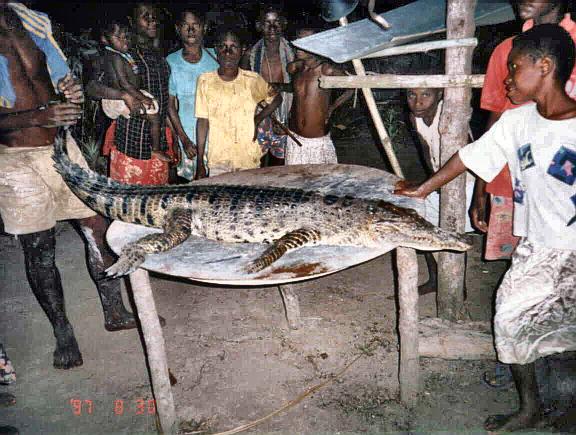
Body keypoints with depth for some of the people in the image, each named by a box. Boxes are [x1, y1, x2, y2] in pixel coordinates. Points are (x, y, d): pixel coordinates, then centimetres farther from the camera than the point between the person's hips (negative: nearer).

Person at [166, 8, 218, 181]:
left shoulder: (215, 57, 6)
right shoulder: (171, 62, 2)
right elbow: (170, 105, 2)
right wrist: (184, 139, -5)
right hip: (188, 136, -1)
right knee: (192, 180, -1)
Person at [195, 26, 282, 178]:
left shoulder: (253, 80, -3)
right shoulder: (205, 80, -3)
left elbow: (276, 98, 14)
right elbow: (203, 121, 1)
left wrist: (257, 119, 0)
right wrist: (200, 163, 0)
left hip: (249, 160, 1)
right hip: (217, 162, 0)